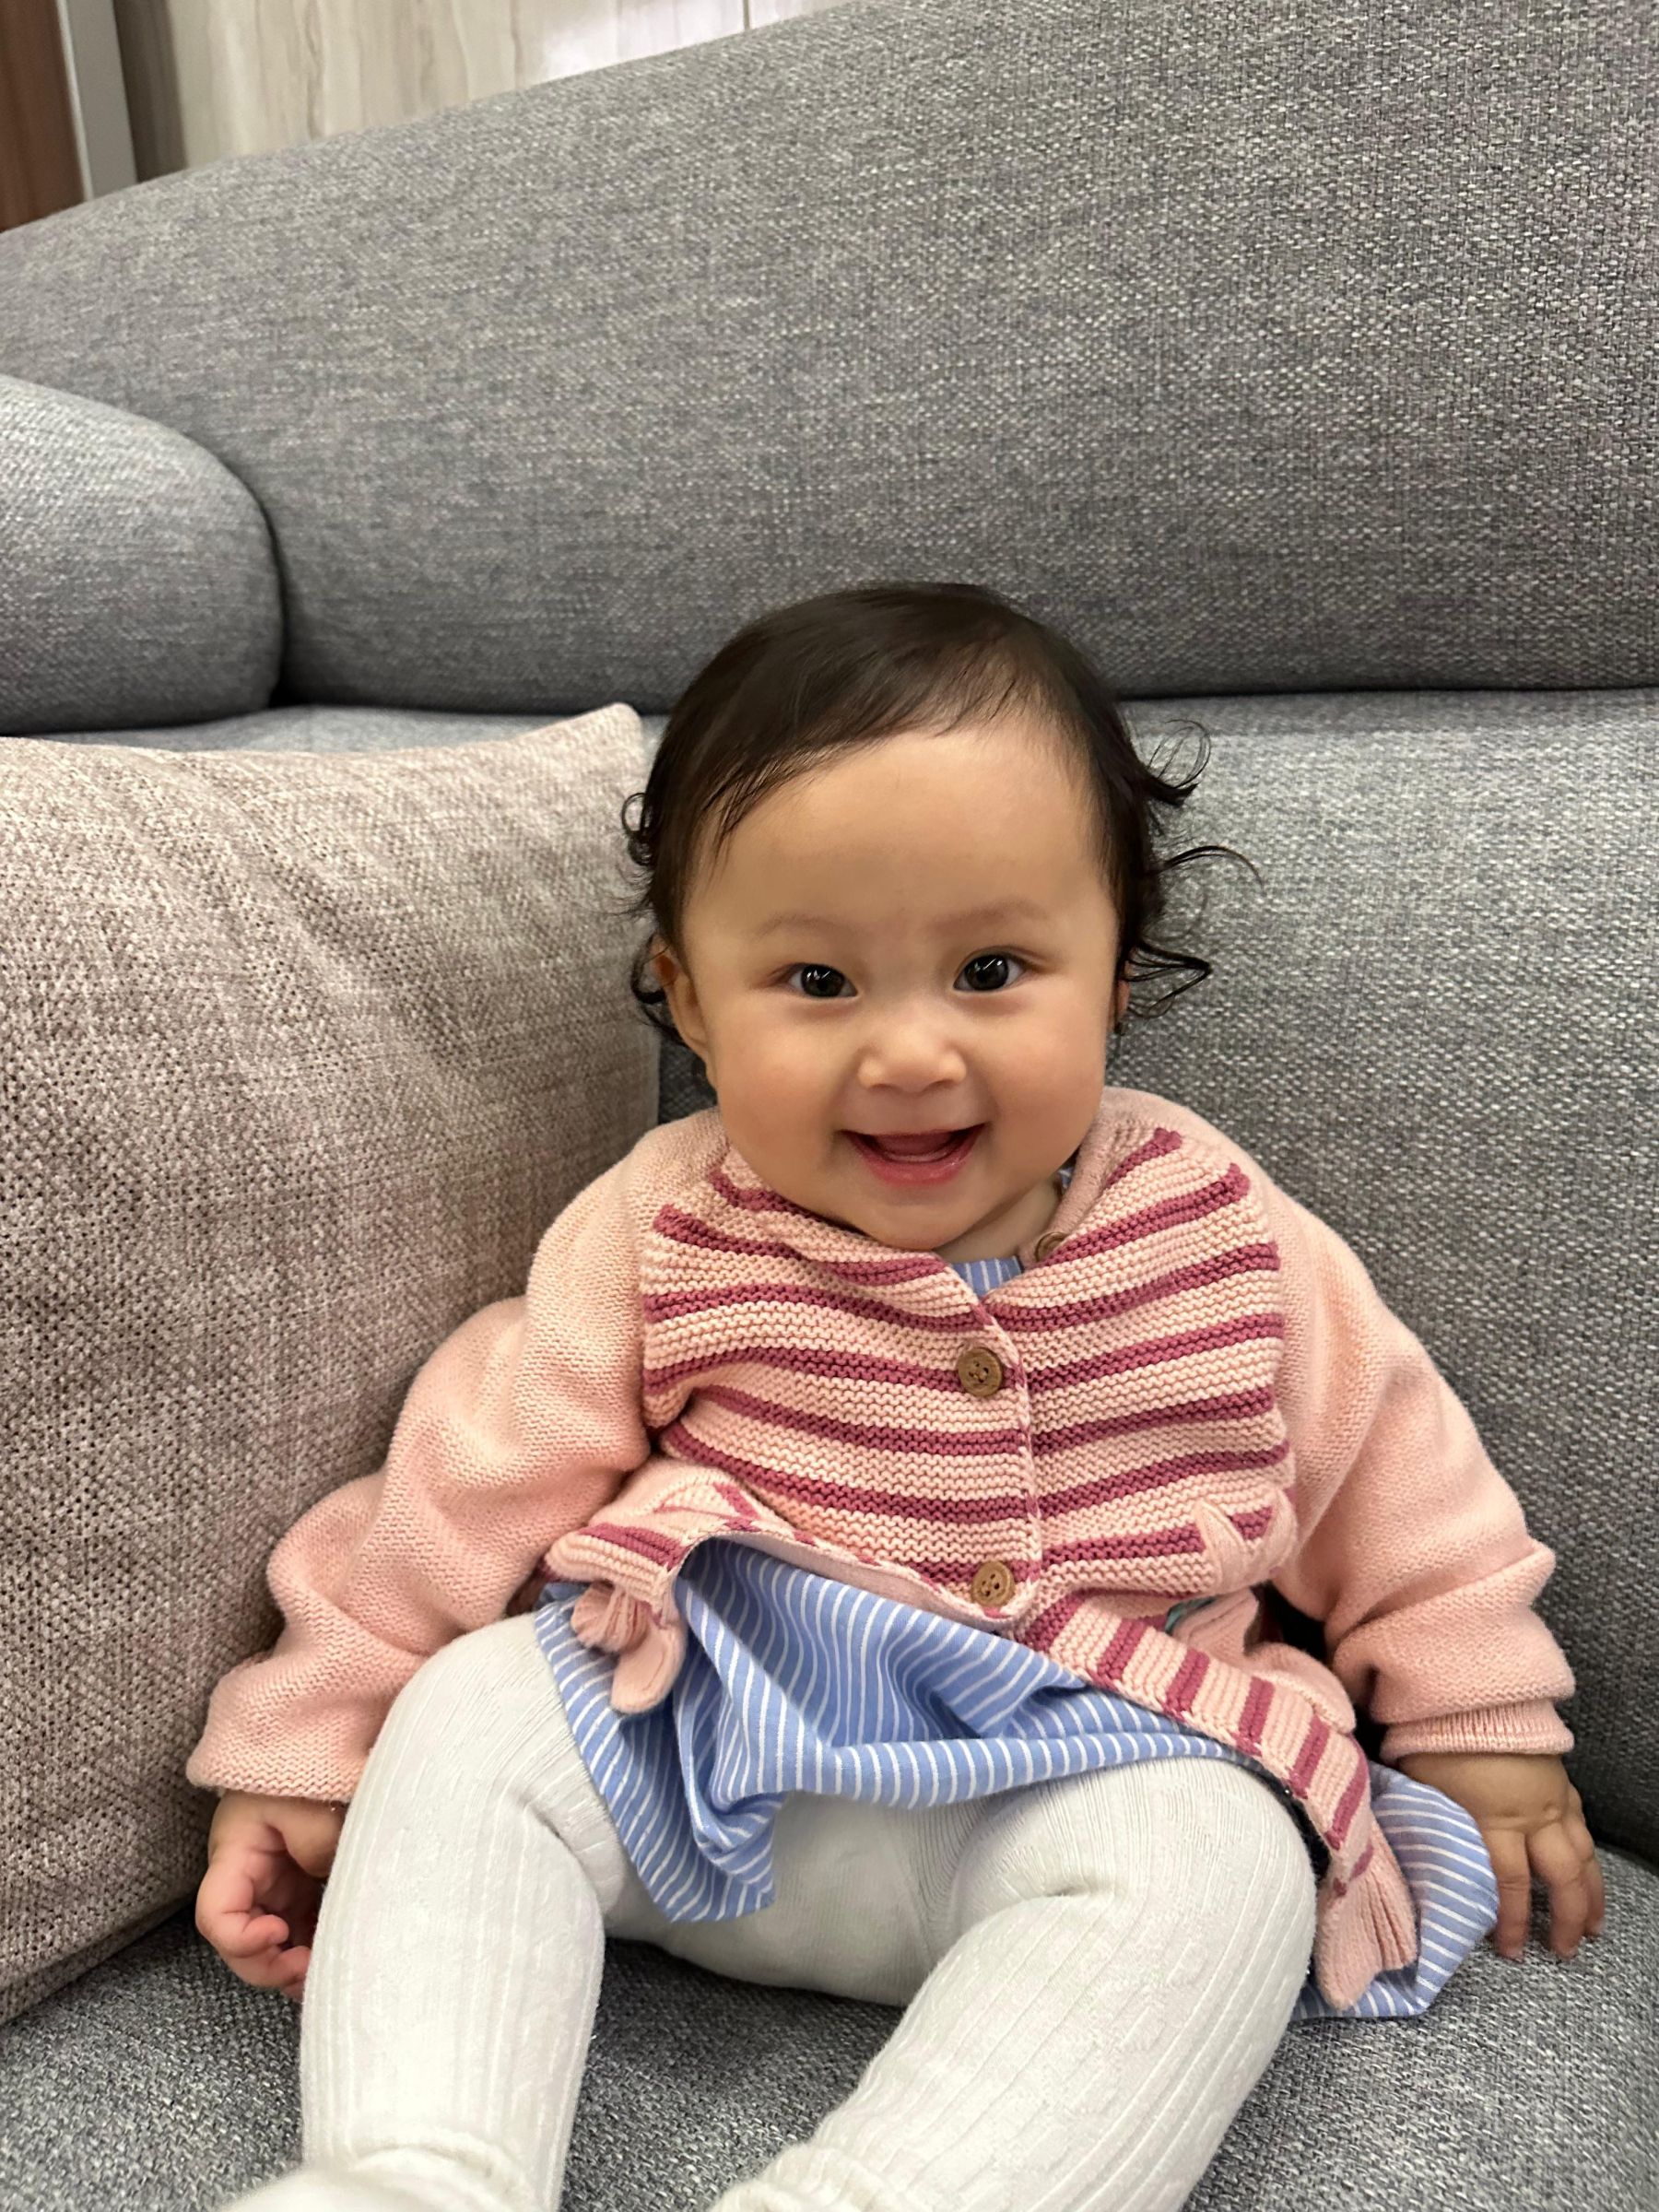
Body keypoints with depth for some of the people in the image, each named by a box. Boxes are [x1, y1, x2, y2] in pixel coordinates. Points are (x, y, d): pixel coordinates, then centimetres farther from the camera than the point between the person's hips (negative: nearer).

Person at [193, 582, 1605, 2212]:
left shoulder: (1213, 1226, -5)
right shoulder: (662, 1235, -8)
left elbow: (1383, 1460, 8)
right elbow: (475, 1480, -3)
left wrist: (1483, 1722, 12)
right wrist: (303, 1755, 0)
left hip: (1090, 1766, 1)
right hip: (700, 1745, 1)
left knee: (1220, 1861, -28)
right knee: (470, 1714, -20)